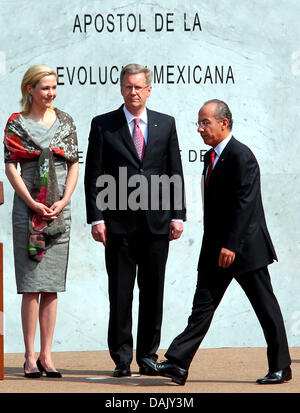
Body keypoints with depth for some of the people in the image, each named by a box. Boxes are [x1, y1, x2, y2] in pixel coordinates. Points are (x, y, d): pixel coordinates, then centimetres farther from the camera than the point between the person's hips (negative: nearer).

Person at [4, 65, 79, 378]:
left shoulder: (65, 122, 11)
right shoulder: (17, 124, 2)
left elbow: (74, 165, 10)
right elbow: (10, 167, -2)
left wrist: (63, 201, -4)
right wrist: (32, 203, -12)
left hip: (59, 209, 3)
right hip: (28, 208, -3)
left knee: (51, 286, 4)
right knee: (32, 284, -5)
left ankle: (46, 355, 7)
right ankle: (30, 356, -2)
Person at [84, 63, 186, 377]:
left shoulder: (166, 124, 10)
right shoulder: (103, 125, 3)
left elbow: (175, 172, 9)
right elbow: (93, 176, 1)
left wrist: (178, 216, 1)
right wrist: (96, 218, -7)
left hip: (157, 222, 2)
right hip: (119, 223, -2)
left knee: (153, 292, 6)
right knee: (120, 294, -1)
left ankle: (148, 357, 15)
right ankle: (122, 359, 6)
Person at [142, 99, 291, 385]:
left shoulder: (241, 156, -15)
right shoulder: (211, 157, 13)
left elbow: (244, 205, -21)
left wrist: (231, 245, -24)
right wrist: (215, 245, 17)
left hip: (245, 246, -8)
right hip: (216, 249, 8)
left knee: (266, 308, 3)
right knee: (202, 306, 2)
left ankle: (280, 367, 12)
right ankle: (177, 364, -3)